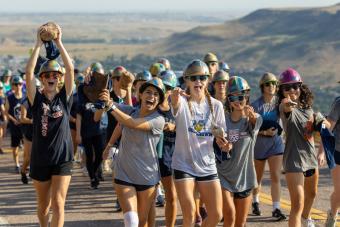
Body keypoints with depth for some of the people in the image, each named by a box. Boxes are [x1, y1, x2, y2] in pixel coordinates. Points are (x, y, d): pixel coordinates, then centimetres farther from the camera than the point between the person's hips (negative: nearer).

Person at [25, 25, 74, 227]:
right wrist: (39, 45, -13)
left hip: (62, 158, -1)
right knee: (43, 205, 15)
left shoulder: (64, 97, 0)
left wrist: (59, 43, -12)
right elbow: (29, 71, -13)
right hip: (40, 159, 1)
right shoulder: (37, 99, -1)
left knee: (58, 204, -10)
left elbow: (70, 68, -10)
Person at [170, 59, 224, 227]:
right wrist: (175, 100, -58)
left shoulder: (216, 105, 2)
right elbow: (175, 106, -34)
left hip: (207, 165, 4)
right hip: (183, 164, -4)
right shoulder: (182, 101, -9)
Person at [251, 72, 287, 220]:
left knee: (276, 177, -8)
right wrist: (264, 132, -24)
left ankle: (276, 209, -7)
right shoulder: (256, 105, -12)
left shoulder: (279, 102, -2)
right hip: (260, 142, -1)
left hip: (276, 142, 1)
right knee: (258, 177, 15)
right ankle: (255, 201, 40)